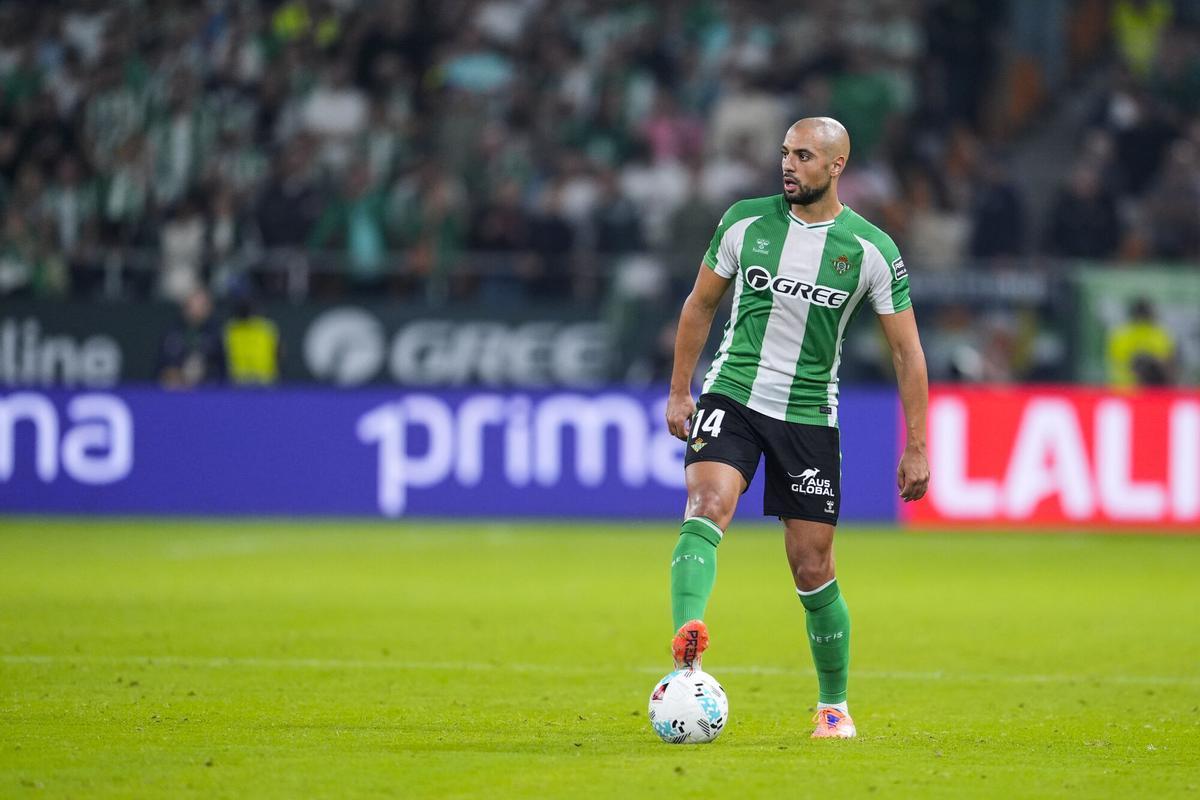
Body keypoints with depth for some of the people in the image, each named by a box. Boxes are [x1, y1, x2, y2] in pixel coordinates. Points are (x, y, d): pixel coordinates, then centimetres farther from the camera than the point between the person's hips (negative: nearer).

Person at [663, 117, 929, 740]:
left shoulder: (871, 249, -4)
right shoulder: (746, 221, 1)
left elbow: (907, 350, 1)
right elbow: (700, 304, 14)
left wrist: (917, 448, -2)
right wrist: (679, 390, 10)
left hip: (810, 414, 0)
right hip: (731, 396, 0)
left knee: (812, 572, 2)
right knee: (707, 506, -28)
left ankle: (834, 705, 22)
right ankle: (685, 653, -46)